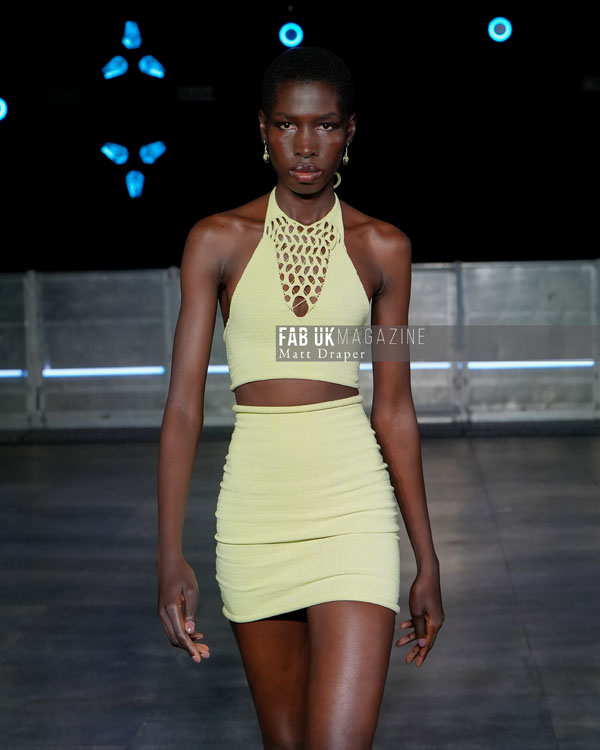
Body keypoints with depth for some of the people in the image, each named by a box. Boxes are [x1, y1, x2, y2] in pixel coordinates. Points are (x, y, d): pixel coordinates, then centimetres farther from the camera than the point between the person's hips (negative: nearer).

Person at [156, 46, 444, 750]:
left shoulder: (382, 247, 4)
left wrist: (428, 561, 7)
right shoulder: (217, 240, 2)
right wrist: (170, 556, -10)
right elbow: (184, 402, -2)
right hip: (255, 507, 1)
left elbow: (394, 409, 7)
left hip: (352, 505, -1)